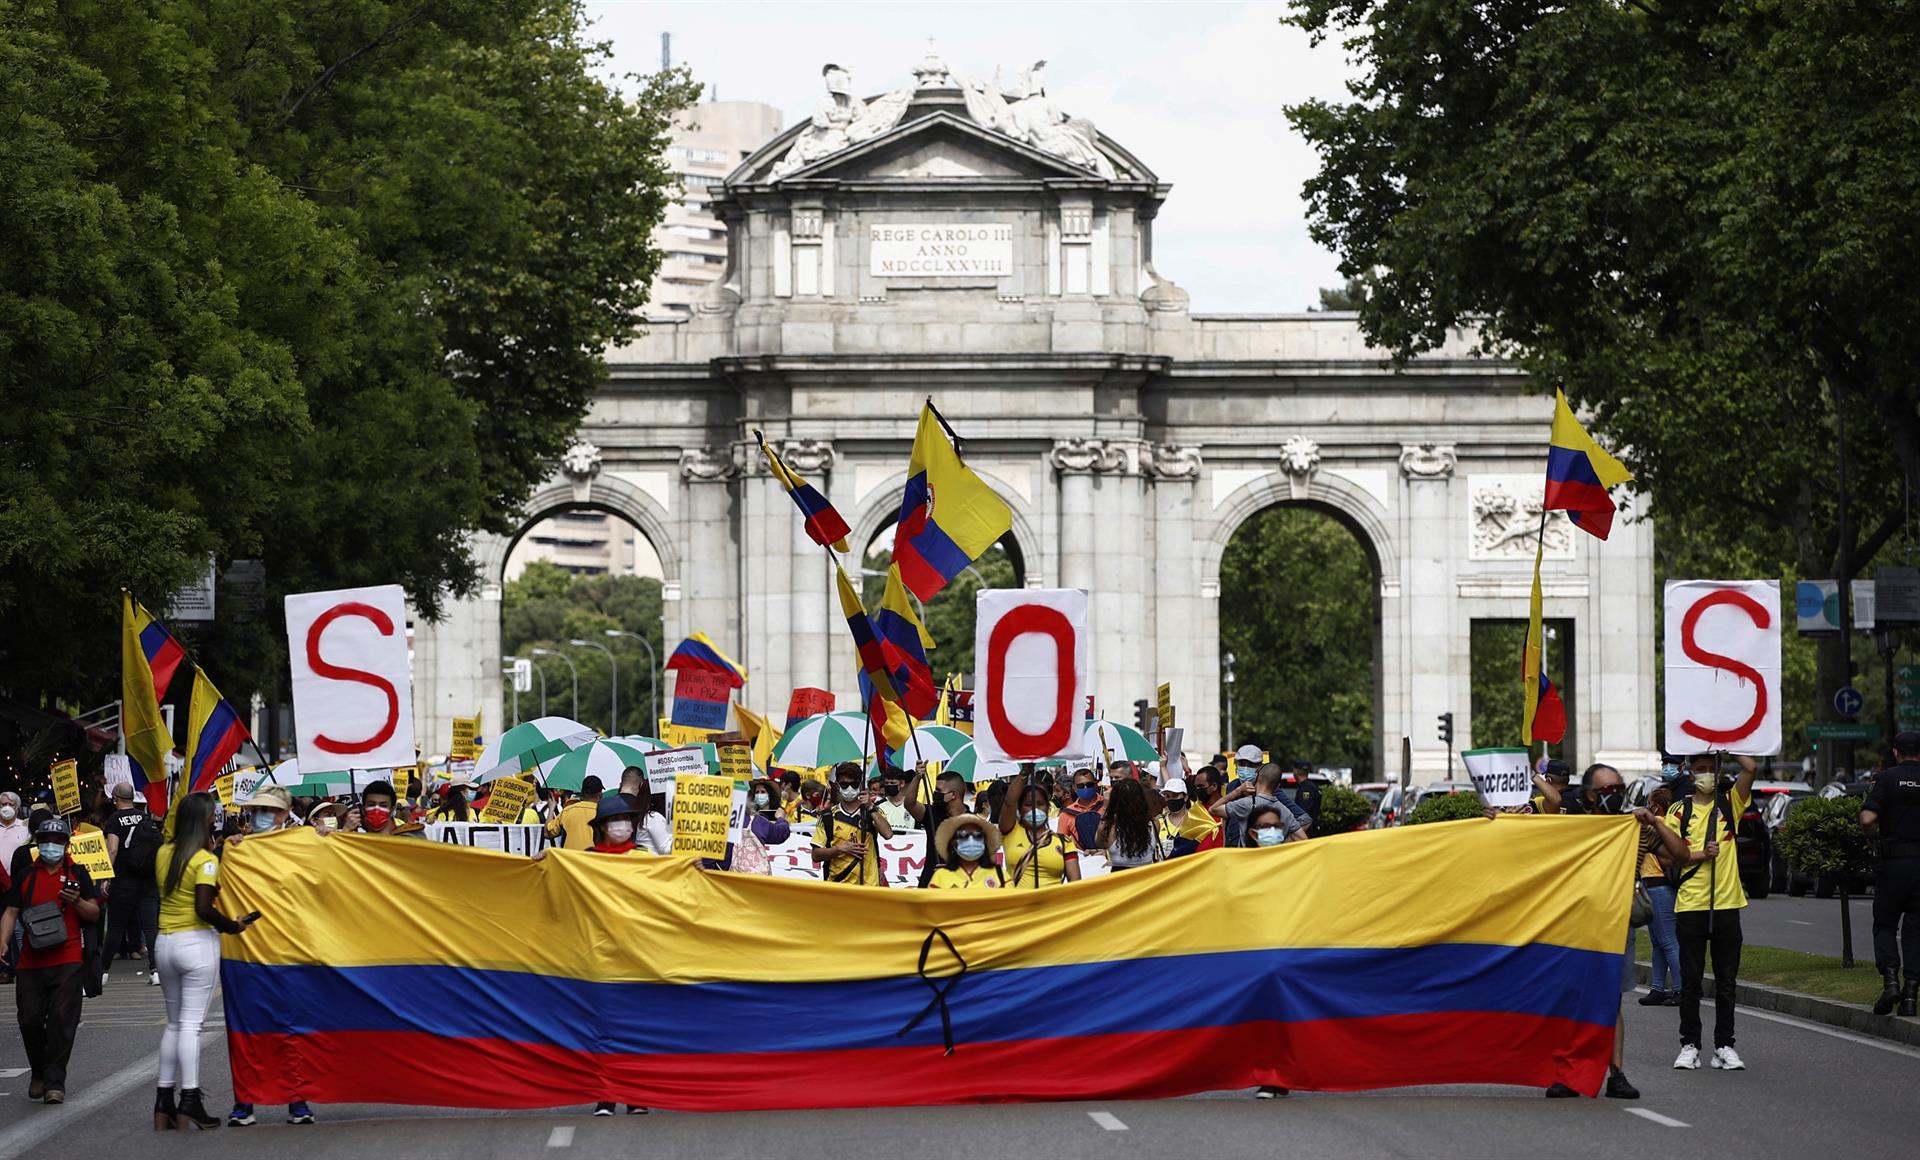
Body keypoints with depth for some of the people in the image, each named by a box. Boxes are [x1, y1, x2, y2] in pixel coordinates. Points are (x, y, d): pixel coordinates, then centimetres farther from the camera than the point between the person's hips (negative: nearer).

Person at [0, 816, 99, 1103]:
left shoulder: (77, 873, 9)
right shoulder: (25, 875, 13)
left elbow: (95, 914, 9)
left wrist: (77, 902, -12)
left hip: (68, 960, -2)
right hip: (30, 960, 2)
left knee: (62, 1019, -10)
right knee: (30, 1020, 1)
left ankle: (54, 1081, -8)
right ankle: (38, 1073, 23)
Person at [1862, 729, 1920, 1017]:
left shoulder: (1888, 778, -5)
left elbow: (1867, 819, -15)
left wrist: (1874, 835, 5)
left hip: (1895, 862, -2)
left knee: (1885, 924, 12)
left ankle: (1890, 979, -8)